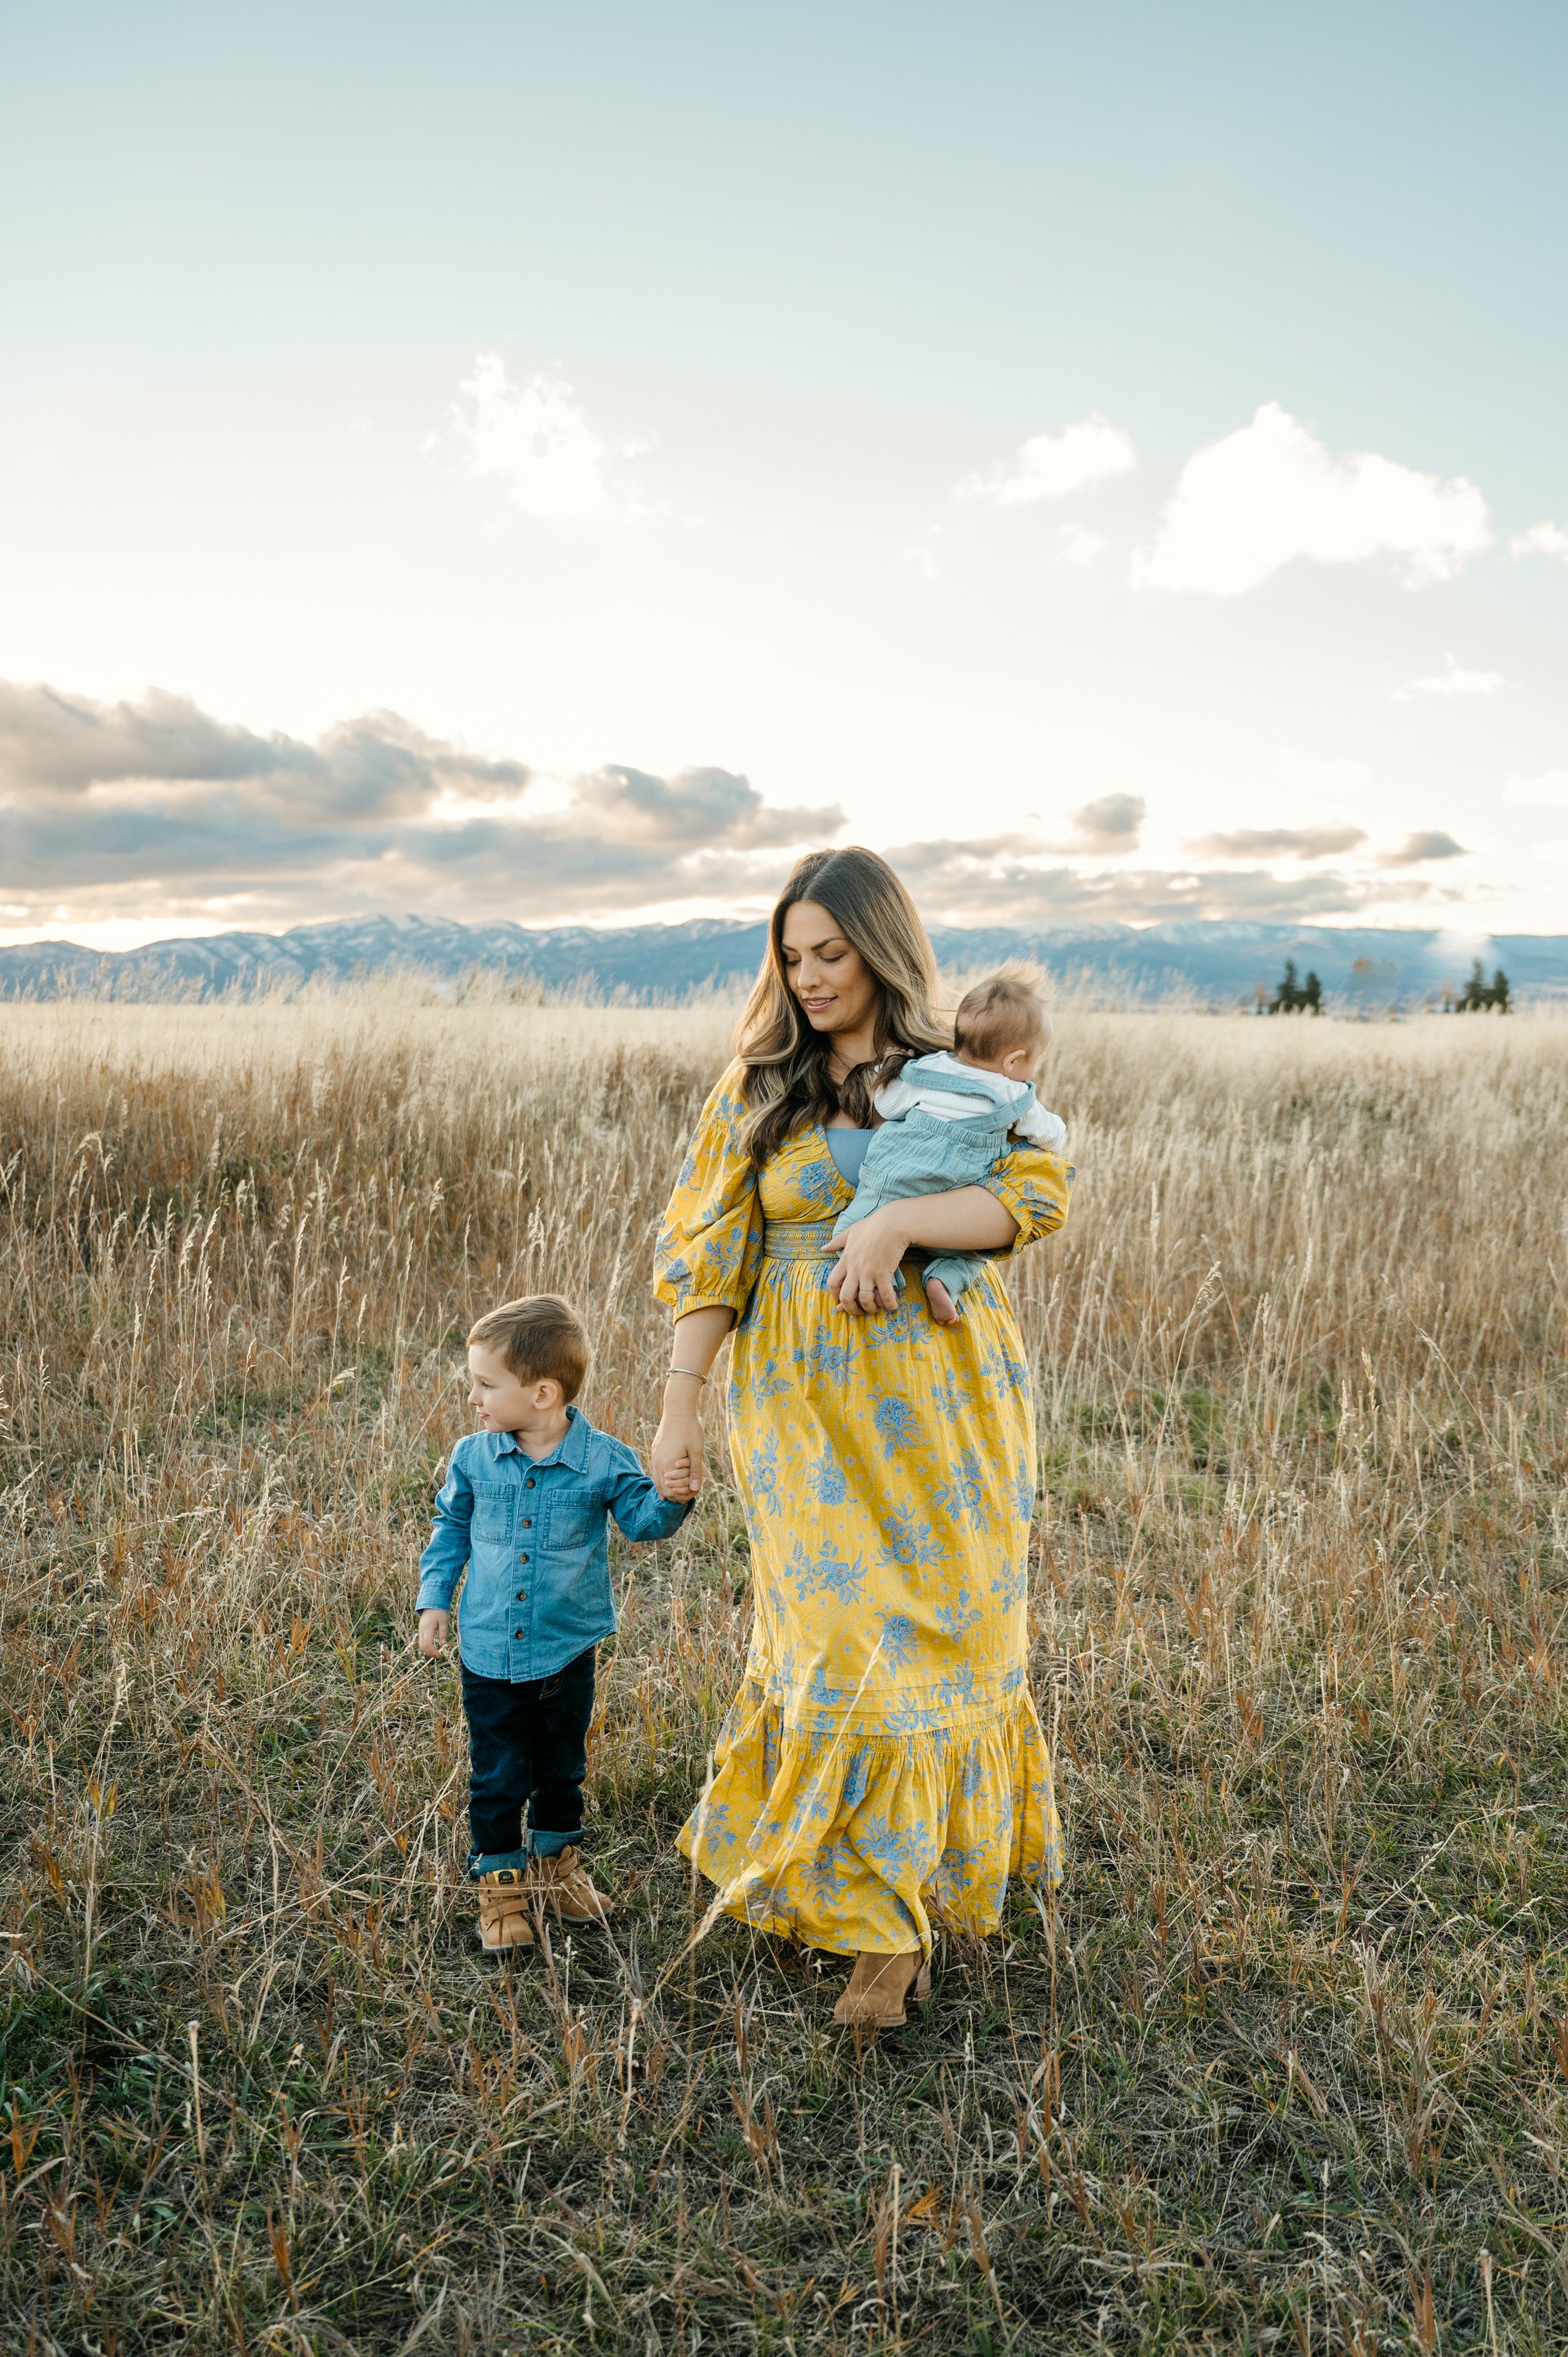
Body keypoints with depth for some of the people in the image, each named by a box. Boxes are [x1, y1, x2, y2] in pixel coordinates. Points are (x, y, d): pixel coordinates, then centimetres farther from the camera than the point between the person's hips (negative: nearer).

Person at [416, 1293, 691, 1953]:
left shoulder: (603, 1461, -13)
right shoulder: (473, 1457, -6)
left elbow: (643, 1520, -6)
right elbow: (451, 1526, 9)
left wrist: (672, 1497, -27)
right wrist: (435, 1598, 5)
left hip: (566, 1651, 0)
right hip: (489, 1652, 1)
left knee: (562, 1770, 18)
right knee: (497, 1777, 10)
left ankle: (555, 1861, 42)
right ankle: (499, 1880, 30)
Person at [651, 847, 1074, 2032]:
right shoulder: (756, 1091, 4)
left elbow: (1041, 1191, -12)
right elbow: (707, 1254, 2)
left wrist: (898, 1220, -26)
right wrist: (680, 1405, -2)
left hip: (939, 1401, 0)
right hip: (807, 1406, 0)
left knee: (938, 1629, 8)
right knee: (845, 1637, -1)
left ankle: (919, 1860, 33)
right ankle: (889, 1916, 16)